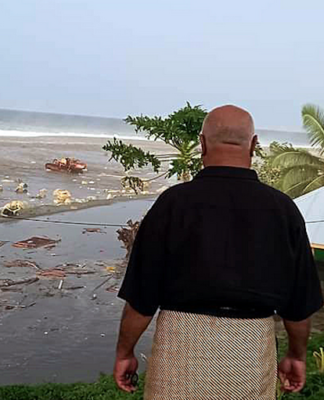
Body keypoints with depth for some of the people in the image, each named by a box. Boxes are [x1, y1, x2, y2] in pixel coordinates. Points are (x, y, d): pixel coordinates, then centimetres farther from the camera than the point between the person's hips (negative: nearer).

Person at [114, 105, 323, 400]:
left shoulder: (173, 202, -10)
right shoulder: (283, 208, -2)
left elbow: (142, 296, -8)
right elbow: (300, 300, 4)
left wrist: (124, 352, 7)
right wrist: (298, 354, 20)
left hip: (183, 345, -2)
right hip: (253, 351, 3)